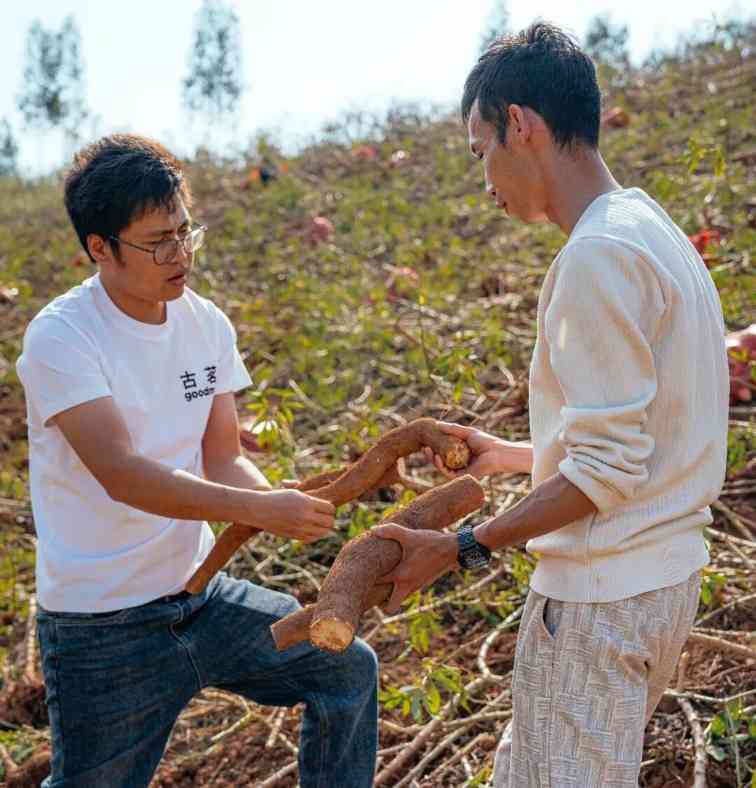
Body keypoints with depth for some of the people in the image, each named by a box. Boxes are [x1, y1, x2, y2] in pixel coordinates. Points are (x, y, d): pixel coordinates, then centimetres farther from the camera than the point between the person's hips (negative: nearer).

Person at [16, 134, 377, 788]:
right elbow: (121, 474, -29)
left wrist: (280, 503, -22)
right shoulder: (60, 338, -18)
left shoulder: (207, 324, 0)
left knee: (348, 667, 5)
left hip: (199, 592, 6)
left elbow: (224, 461, -1)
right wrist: (260, 509, -36)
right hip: (103, 629, -5)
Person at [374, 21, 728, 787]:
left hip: (602, 595, -9)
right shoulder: (653, 230, 10)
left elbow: (610, 470, -21)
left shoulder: (598, 254, -20)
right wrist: (515, 456, 22)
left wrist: (460, 548, -15)